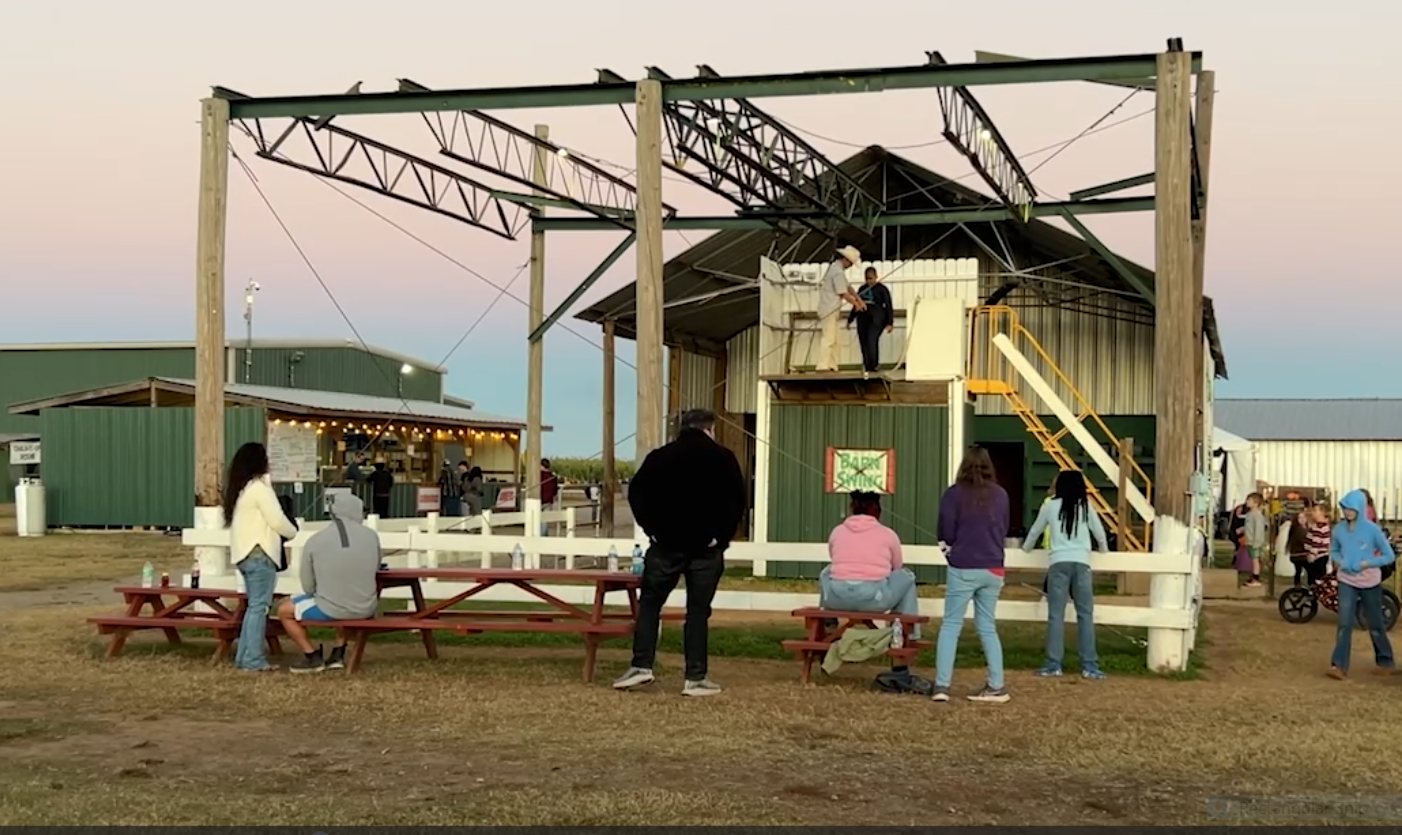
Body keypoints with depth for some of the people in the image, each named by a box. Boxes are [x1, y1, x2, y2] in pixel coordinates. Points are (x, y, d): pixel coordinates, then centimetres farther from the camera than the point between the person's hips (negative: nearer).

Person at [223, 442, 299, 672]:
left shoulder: (237, 488, 15)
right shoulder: (259, 487, -13)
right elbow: (277, 520, -14)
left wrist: (282, 532, 14)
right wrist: (293, 532, 5)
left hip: (244, 552, 9)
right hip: (259, 553, -9)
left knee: (254, 606, 14)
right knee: (259, 606, -7)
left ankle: (244, 656, 13)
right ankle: (254, 660, -8)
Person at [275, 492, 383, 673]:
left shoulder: (315, 541, -7)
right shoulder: (371, 536, -3)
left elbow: (308, 587, -1)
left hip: (330, 610, -3)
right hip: (366, 610, 3)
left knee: (284, 610, 21)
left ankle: (313, 657, 23)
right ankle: (338, 654, 35)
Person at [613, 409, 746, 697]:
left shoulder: (660, 456, 8)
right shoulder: (723, 458, 2)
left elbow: (636, 492, 0)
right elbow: (737, 499, -7)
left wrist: (651, 528, 1)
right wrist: (722, 536, -4)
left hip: (666, 544, 1)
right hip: (706, 548, -1)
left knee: (649, 603, 11)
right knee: (698, 611, 3)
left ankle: (641, 666, 1)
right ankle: (696, 678, 2)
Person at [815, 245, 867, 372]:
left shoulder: (836, 268, 16)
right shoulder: (838, 271, -17)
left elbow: (847, 286, 20)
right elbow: (844, 293, -15)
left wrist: (859, 300, 13)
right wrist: (856, 304, -2)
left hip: (832, 310, 11)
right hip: (829, 310, -11)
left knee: (833, 340, 11)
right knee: (828, 339, -12)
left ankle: (832, 367, 13)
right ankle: (823, 366, -14)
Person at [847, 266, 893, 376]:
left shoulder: (882, 289, 0)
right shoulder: (862, 289, 15)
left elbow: (888, 307, -2)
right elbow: (856, 305, 23)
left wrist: (890, 323, -8)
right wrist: (850, 319, 25)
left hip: (876, 319, -5)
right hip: (863, 318, 5)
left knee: (872, 340, -20)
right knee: (863, 342, -3)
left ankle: (874, 365, -13)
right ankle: (867, 366, 2)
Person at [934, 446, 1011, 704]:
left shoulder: (954, 494, -6)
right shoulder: (1001, 495, 4)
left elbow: (946, 533, -4)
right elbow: (1004, 531, 14)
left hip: (963, 568, -3)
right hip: (992, 569, 4)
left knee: (950, 625, 3)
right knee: (987, 627, 13)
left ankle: (941, 685, -3)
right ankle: (996, 686, 11)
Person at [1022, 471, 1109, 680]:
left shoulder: (1050, 506, 7)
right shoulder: (1086, 507, 9)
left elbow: (1035, 532, 19)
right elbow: (1100, 534, 18)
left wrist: (1025, 548, 39)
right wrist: (1104, 551, 40)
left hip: (1059, 563, -1)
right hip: (1081, 564, 1)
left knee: (1056, 615, 0)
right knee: (1085, 614, 4)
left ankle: (1053, 665, -1)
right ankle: (1090, 666, 2)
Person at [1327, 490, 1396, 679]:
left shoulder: (1372, 530, -13)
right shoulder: (1339, 529, -3)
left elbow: (1389, 556, -7)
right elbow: (1333, 550, 13)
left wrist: (1367, 563, -19)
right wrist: (1338, 560, -10)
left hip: (1370, 583, -1)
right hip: (1347, 582, 2)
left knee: (1375, 624, 12)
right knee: (1344, 624, -9)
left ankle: (1385, 661, 31)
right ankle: (1339, 665, -13)